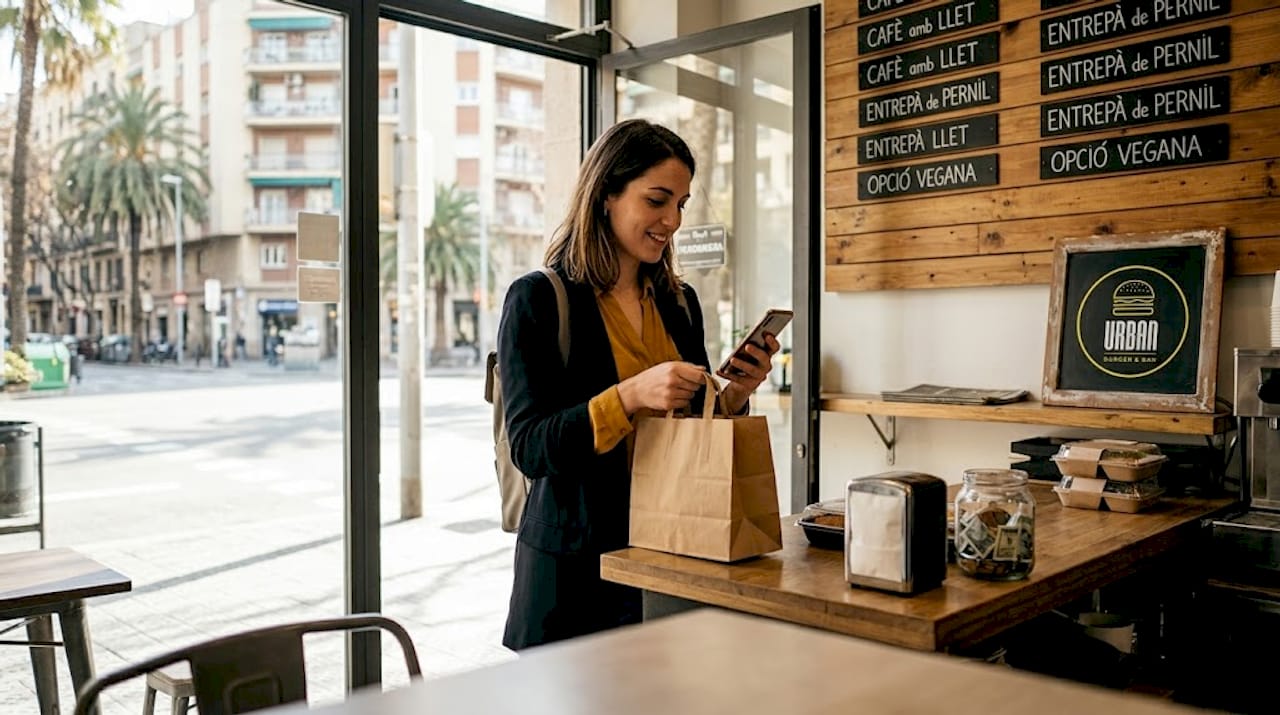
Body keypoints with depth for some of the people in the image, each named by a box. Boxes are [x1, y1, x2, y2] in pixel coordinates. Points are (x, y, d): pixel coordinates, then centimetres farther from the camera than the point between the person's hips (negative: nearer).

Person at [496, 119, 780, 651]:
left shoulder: (680, 303, 9)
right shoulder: (537, 300, -9)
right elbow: (529, 448, -15)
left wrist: (735, 395, -5)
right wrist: (630, 395, -28)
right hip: (577, 564, -5)